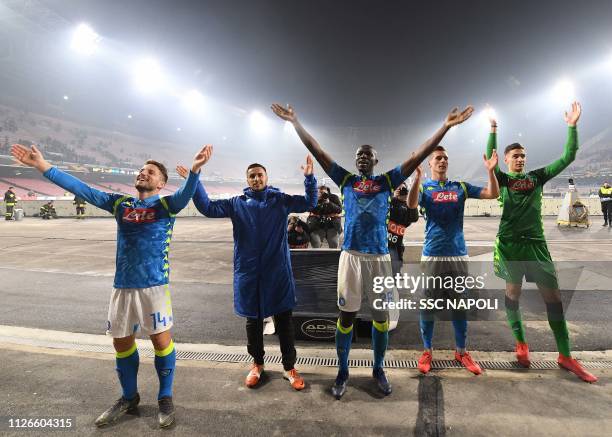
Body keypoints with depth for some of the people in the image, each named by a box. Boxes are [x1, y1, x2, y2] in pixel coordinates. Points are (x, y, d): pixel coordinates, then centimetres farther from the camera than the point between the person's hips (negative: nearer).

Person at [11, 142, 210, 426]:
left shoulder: (166, 204, -3)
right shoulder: (119, 203, 10)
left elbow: (186, 193, -23)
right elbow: (81, 188, 11)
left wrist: (195, 169, -43)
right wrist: (42, 165, 7)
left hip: (154, 285, -5)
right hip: (122, 286, 5)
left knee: (161, 341, 1)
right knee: (122, 342, 14)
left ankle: (165, 398, 22)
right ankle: (129, 397, 35)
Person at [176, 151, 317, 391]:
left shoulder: (280, 200, 3)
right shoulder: (237, 204, 5)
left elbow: (309, 202, -3)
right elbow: (208, 207, 3)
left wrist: (309, 177, -17)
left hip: (278, 272, -1)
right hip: (248, 273, 1)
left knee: (284, 321, 6)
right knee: (253, 320, 14)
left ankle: (289, 367, 21)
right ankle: (257, 364, 33)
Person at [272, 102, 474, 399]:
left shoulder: (387, 181, 9)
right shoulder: (345, 180, 8)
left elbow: (417, 157, 4)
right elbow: (317, 152, 7)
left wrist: (446, 126, -1)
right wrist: (295, 122, 6)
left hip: (379, 256, 1)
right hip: (351, 255, -1)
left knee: (381, 315, 10)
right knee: (346, 315, 6)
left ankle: (378, 369, 29)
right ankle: (342, 372, 23)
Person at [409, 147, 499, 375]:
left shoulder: (460, 187, 9)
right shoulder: (424, 187, 1)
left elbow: (493, 194, 3)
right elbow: (411, 204, -20)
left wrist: (491, 170, -13)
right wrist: (417, 175, -34)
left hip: (458, 254, 3)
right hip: (432, 255, -2)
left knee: (460, 305, 10)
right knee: (428, 305, 5)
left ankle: (461, 352, 25)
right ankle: (427, 351, 19)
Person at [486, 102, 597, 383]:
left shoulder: (537, 176, 13)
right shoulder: (503, 179, 5)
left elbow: (568, 158, 8)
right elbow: (489, 160, -13)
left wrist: (572, 126, 2)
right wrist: (493, 130, -18)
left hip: (536, 241, 3)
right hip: (510, 242, -3)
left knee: (552, 294, 1)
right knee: (513, 291, 6)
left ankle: (565, 356, 10)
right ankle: (521, 344, 23)